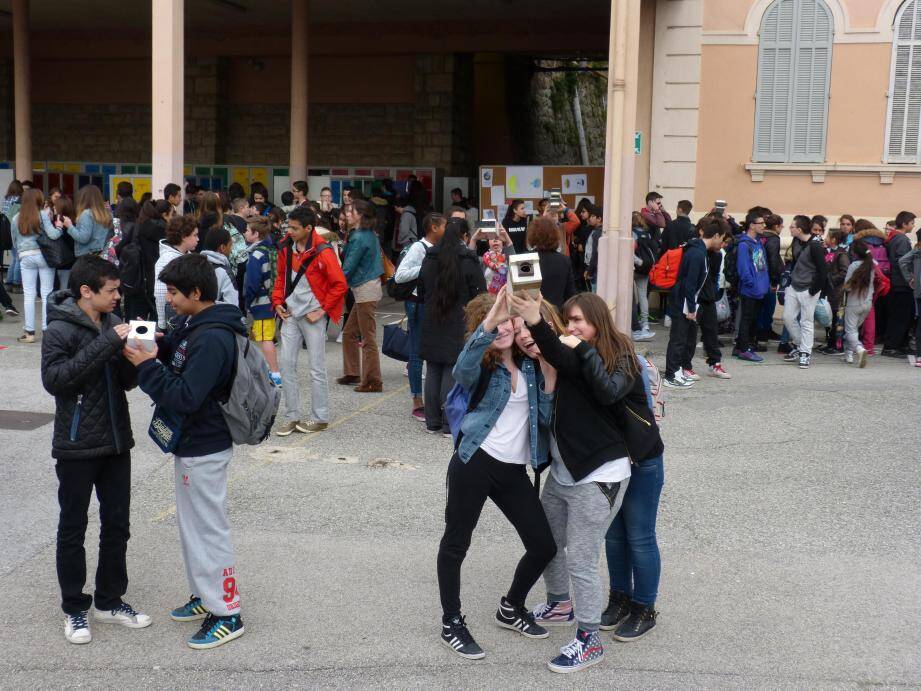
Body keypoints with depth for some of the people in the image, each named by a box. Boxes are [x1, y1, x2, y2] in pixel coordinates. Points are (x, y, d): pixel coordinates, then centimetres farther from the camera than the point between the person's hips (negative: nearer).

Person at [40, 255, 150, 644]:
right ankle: (74, 609, 21)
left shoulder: (112, 324, 5)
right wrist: (106, 344, -29)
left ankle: (109, 601, 27)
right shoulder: (60, 330, -12)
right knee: (73, 529, 8)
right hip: (77, 448, -6)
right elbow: (54, 378, -27)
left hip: (116, 443, 6)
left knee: (116, 525, 13)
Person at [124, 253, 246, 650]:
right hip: (191, 443, 10)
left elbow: (186, 397, -29)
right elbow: (175, 356, 16)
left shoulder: (212, 339, -26)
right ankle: (205, 595, 35)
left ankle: (227, 614, 11)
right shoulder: (192, 325, 5)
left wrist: (146, 365, -22)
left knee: (209, 528, 0)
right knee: (191, 523, 21)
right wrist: (153, 343, -3)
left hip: (203, 450, -10)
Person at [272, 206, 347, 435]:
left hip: (313, 316, -6)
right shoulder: (286, 247, 3)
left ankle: (320, 418, 13)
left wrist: (322, 310, -12)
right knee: (286, 364, 5)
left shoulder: (322, 252, -15)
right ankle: (291, 417, 14)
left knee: (317, 368, 2)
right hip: (290, 314, 6)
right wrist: (278, 302, 6)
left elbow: (340, 284, -13)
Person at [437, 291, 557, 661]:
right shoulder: (481, 365, -6)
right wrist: (487, 324, -45)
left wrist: (548, 371, -6)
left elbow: (545, 415, 6)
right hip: (475, 461, -5)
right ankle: (452, 623, 23)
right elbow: (462, 370, -33)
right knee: (456, 542, 5)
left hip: (513, 468, 5)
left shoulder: (528, 363, 8)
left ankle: (511, 608, 31)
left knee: (543, 546, 7)